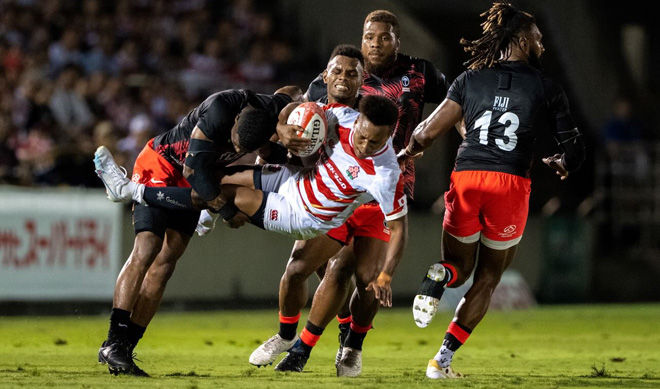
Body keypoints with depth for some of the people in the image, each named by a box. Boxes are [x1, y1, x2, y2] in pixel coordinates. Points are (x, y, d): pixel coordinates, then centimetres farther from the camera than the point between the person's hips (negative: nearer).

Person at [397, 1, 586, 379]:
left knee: (460, 268, 21)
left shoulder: (470, 80, 10)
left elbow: (429, 131, 6)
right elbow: (574, 148, 6)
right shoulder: (547, 89, 5)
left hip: (466, 178, 2)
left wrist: (407, 153, 25)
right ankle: (444, 359, 2)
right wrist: (561, 164, 29)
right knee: (487, 279, 13)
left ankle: (441, 275, -18)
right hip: (511, 183, -2)